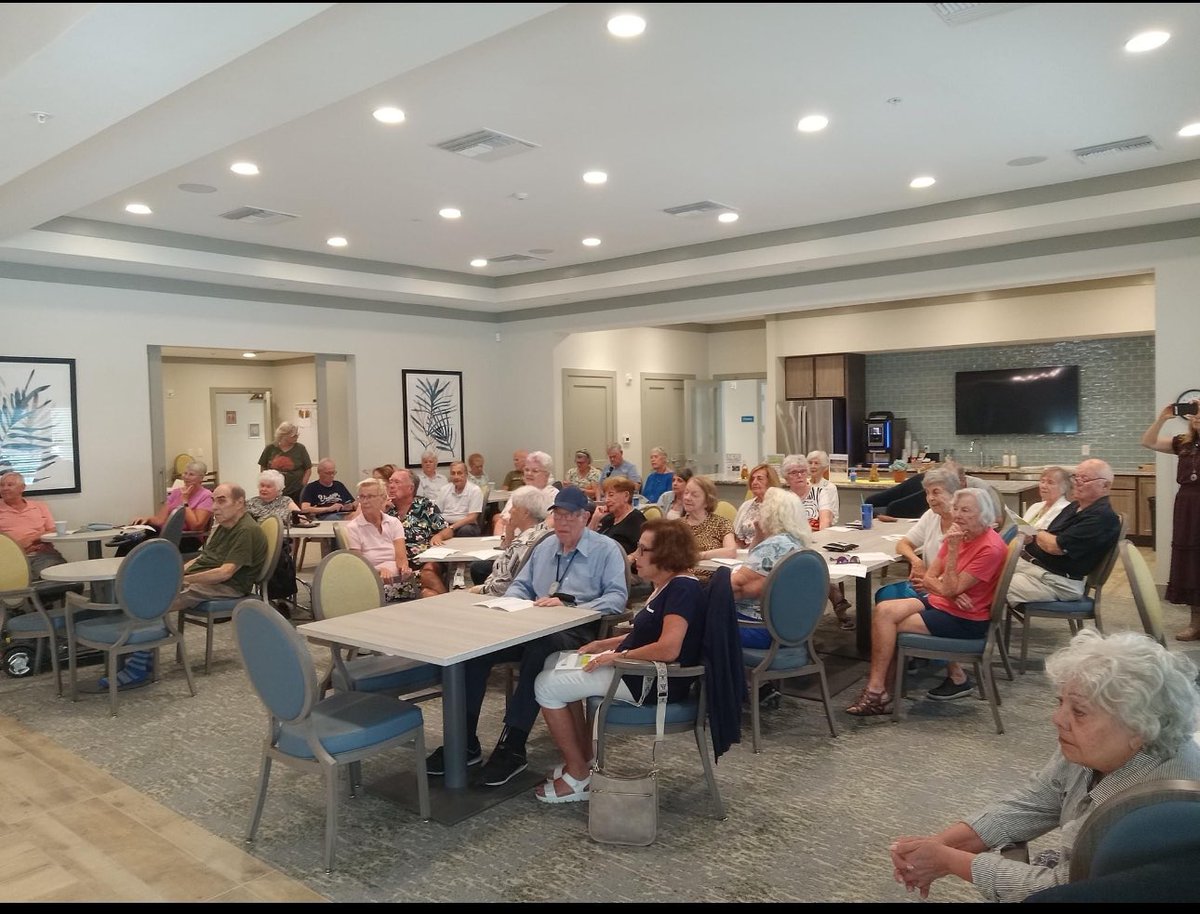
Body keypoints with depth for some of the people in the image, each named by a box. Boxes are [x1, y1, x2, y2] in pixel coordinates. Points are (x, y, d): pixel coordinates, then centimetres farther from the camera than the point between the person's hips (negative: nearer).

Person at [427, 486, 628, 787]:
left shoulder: (607, 549, 3)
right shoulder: (545, 546, 24)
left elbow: (617, 597, -9)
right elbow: (520, 585, 25)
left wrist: (568, 606, -21)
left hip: (578, 630, -6)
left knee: (538, 648, -40)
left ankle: (512, 747, -30)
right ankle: (465, 741, -13)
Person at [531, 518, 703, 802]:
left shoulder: (682, 588, -21)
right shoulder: (667, 585, 9)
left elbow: (668, 649, -32)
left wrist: (617, 656, -19)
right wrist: (602, 645, 9)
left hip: (654, 683, -11)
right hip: (640, 670, 11)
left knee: (546, 685, -8)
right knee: (555, 662, 15)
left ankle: (578, 776, 4)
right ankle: (584, 759, 16)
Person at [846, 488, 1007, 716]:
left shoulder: (991, 548, -17)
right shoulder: (958, 535, 6)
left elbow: (951, 589, -20)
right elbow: (928, 579, 4)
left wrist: (952, 549, -22)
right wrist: (948, 591, -16)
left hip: (966, 619, -8)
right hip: (940, 602, 8)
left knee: (888, 626, -15)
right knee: (884, 610, -15)